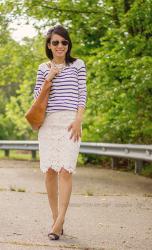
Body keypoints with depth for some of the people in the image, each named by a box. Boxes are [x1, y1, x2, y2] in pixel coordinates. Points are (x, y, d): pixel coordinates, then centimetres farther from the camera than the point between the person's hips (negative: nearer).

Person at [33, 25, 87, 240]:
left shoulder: (77, 65, 9)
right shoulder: (43, 68, 15)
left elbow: (82, 94, 4)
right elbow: (37, 97, 13)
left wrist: (78, 120, -7)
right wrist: (48, 81, -3)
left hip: (70, 121, -3)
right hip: (48, 121, 3)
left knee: (65, 170, -14)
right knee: (49, 170, -1)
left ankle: (60, 221, -18)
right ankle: (55, 218, 8)